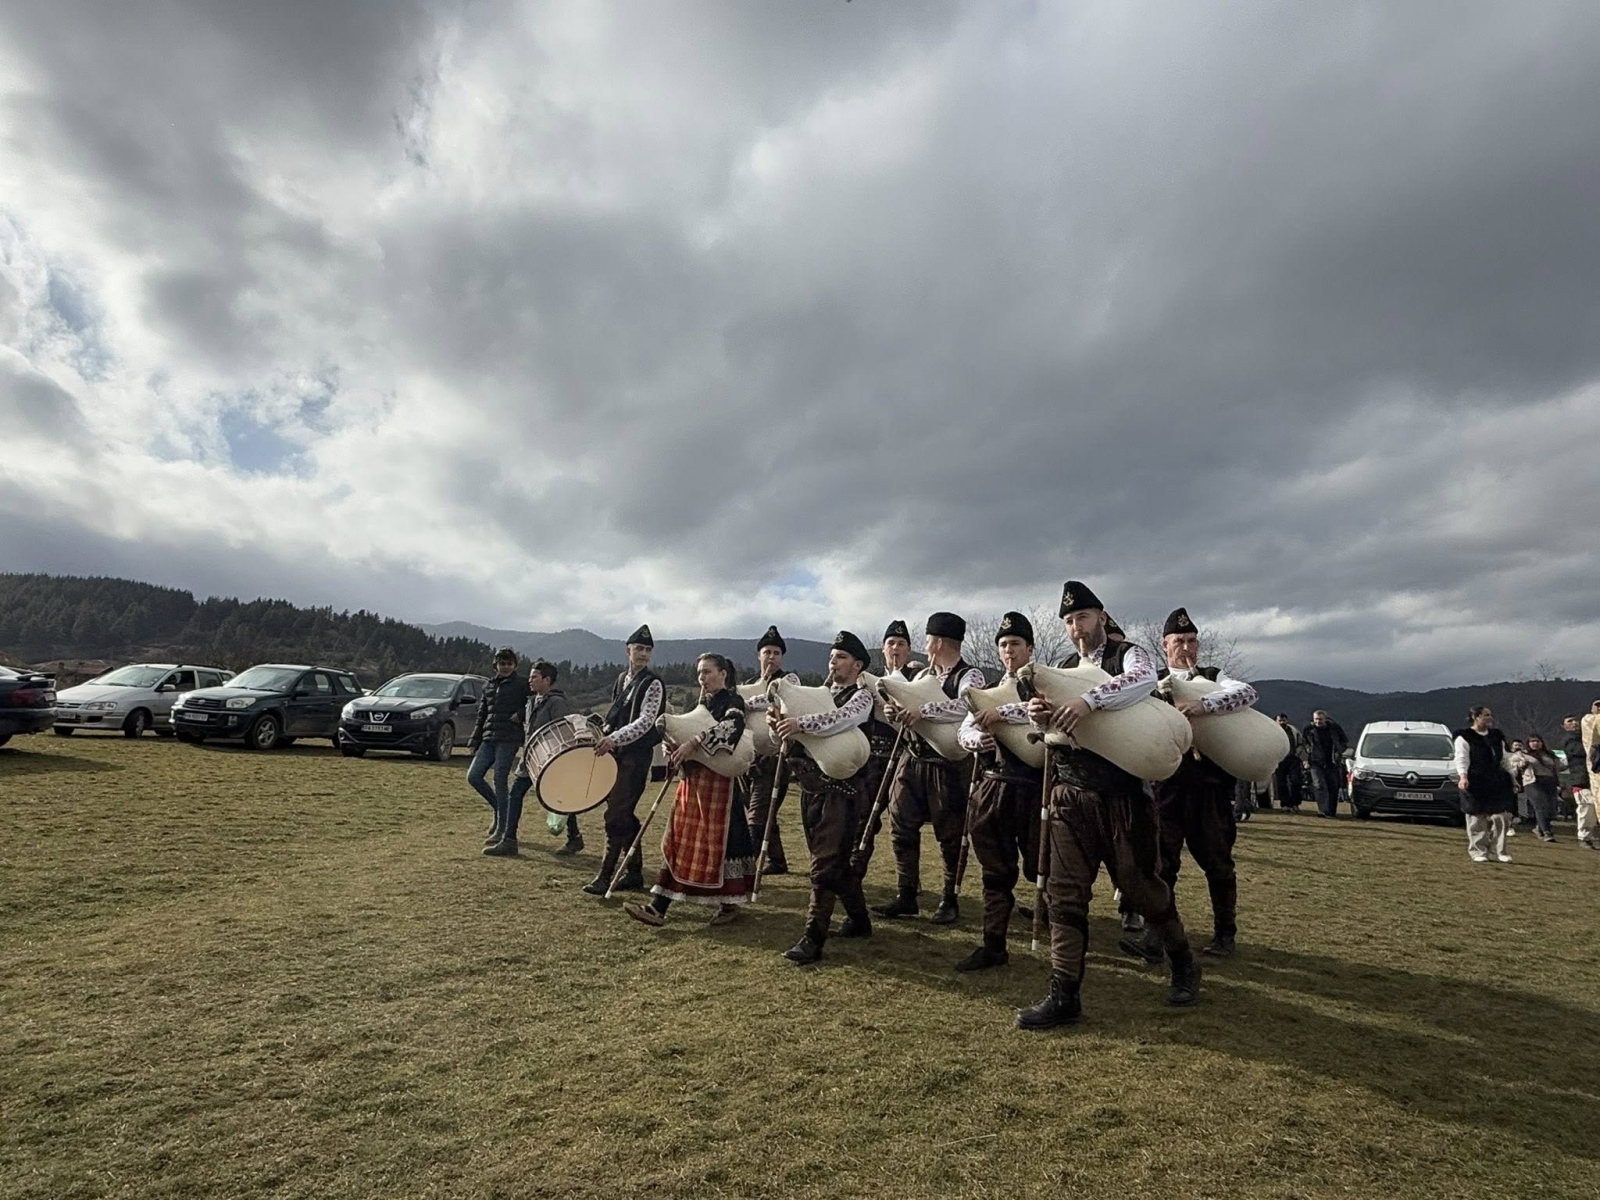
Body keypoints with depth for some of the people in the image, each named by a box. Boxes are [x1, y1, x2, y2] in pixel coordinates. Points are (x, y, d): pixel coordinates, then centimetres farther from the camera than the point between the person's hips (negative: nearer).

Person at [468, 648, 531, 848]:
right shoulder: (489, 686, 17)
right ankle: (498, 808, 20)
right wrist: (474, 740, 16)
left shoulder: (521, 684, 0)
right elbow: (481, 715, 21)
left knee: (500, 780, -7)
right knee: (473, 776, -1)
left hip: (509, 739, -6)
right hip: (489, 739, 6)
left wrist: (521, 714, -18)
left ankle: (501, 828, 1)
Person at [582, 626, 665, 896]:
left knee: (616, 815, -10)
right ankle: (635, 874, 21)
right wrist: (604, 736, 12)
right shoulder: (621, 680, 13)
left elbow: (645, 722, -20)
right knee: (624, 815, 12)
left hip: (636, 757, -8)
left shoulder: (653, 684, -9)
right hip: (617, 754, 8)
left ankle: (605, 876, -3)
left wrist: (614, 738, -29)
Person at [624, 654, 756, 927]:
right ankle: (658, 908, 6)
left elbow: (733, 725, -28)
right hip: (692, 779, 8)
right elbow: (686, 734, 21)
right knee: (679, 840, 5)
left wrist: (694, 743, -33)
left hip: (718, 780, -7)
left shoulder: (732, 701, -6)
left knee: (719, 840, -2)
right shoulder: (702, 705, 17)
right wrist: (676, 747, -2)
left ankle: (729, 904, 16)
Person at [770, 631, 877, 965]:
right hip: (811, 787, 7)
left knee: (825, 865, -7)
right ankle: (859, 919, 35)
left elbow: (842, 718, -28)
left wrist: (800, 723, -37)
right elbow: (791, 742, 10)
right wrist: (780, 727, -11)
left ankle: (813, 939, -1)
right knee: (839, 860, 18)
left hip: (841, 790, -7)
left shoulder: (861, 696, -4)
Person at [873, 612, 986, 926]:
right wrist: (895, 712, -7)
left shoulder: (970, 676, -10)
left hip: (948, 765, -7)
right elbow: (909, 717, 15)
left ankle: (949, 900, 22)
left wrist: (923, 711, -37)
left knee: (949, 835, 6)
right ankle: (906, 896, 19)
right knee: (901, 828, 7)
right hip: (913, 759, 7)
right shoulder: (923, 675, 12)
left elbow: (966, 707, -30)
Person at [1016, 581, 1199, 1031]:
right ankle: (1064, 996, 7)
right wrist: (1038, 714, -14)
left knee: (1140, 884, 9)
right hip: (1068, 795, 4)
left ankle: (1183, 967, 35)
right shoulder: (1062, 670, 14)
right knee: (1064, 894, 0)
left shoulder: (1128, 655, -1)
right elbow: (1054, 729, 10)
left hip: (1120, 794, -4)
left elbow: (1144, 679, -25)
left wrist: (1089, 700, -38)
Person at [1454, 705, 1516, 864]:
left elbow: (1505, 759, 22)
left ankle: (1499, 850, 12)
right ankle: (1477, 851, 6)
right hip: (1475, 784, -6)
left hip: (1497, 783, 6)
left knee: (1501, 816, 1)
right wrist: (1463, 776, -26)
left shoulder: (1497, 737, 16)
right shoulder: (1464, 737, -4)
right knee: (1477, 819, -2)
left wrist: (1512, 776, 17)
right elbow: (1461, 759, -12)